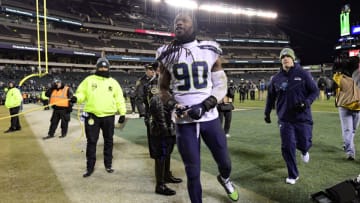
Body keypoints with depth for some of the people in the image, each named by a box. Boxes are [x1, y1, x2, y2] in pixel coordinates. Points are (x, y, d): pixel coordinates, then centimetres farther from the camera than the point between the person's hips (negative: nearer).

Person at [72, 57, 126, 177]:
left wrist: (122, 113, 2)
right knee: (91, 142, 5)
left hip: (109, 116, 1)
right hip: (92, 115, -1)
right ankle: (90, 167, 17)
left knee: (108, 141, 12)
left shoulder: (113, 82, 7)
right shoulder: (89, 80, 5)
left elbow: (119, 99, 7)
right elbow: (82, 93, 3)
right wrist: (76, 98, -20)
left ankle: (108, 164, 27)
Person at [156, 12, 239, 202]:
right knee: (192, 170, 7)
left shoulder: (210, 51, 1)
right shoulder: (167, 55, 2)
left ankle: (225, 178, 50)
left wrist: (205, 106, -14)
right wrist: (173, 105, -10)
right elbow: (163, 89, 10)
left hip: (210, 117, 1)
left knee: (224, 161, 14)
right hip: (184, 121, 0)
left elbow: (221, 84, 2)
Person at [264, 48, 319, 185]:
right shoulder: (276, 78, 3)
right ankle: (293, 175, 18)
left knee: (304, 143, 4)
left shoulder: (303, 74, -4)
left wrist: (306, 103, -19)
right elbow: (271, 96, 14)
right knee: (288, 147, 0)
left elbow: (315, 91, -1)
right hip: (285, 118, 2)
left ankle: (304, 151, 45)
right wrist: (267, 113, 14)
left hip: (303, 117, -1)